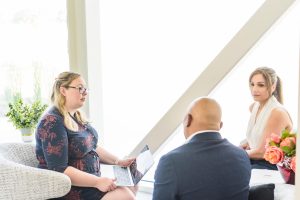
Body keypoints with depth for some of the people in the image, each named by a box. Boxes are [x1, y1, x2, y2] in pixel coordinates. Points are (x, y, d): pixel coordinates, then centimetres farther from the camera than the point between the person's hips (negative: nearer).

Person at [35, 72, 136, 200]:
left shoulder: (76, 117, 9)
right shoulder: (52, 122, -20)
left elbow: (91, 147, 20)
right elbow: (59, 170, -26)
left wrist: (118, 161, 8)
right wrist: (97, 182, -28)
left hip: (88, 180, 10)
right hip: (70, 189, -9)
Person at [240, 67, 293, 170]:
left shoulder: (278, 113, -18)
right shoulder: (254, 107, 6)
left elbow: (262, 152, -19)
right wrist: (246, 143, 9)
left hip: (273, 166, -8)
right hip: (255, 159, 8)